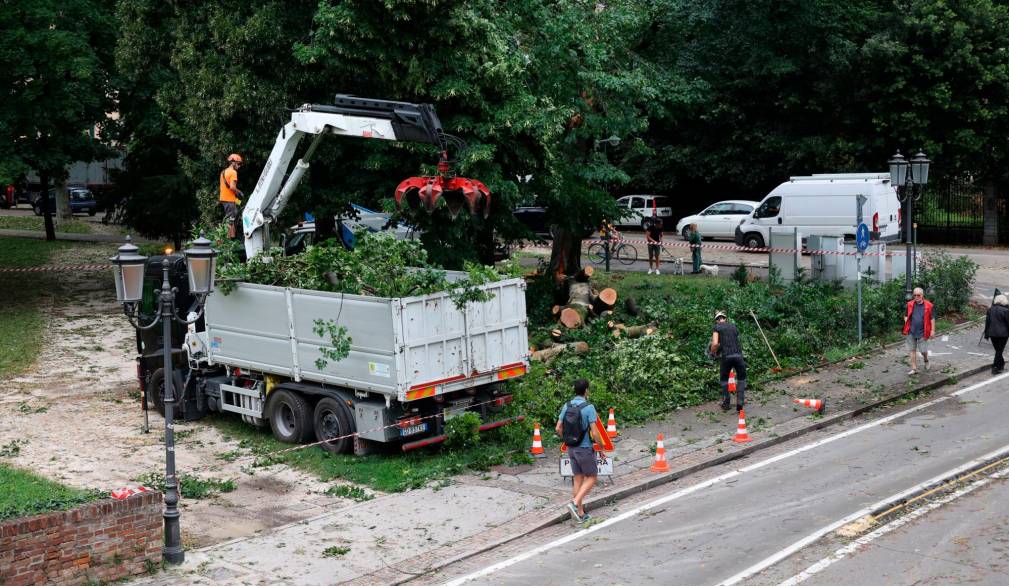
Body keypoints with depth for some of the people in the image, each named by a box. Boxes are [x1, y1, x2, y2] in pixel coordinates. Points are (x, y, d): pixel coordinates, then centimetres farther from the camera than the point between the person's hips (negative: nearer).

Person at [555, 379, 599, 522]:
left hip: (571, 448, 6)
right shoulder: (589, 407, -16)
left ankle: (580, 513, 16)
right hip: (585, 449, -6)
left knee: (578, 479, 12)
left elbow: (558, 428, 3)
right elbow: (594, 432, -17)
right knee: (591, 478, 8)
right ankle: (575, 503, -9)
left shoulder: (566, 406, 1)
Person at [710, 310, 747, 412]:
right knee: (741, 379, 19)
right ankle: (740, 402, 6)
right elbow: (737, 340, 17)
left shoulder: (716, 327, 6)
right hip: (738, 355, 2)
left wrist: (712, 353, 11)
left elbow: (715, 343, -7)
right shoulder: (733, 326, 19)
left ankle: (726, 404, 19)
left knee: (724, 379, 19)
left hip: (726, 356, -2)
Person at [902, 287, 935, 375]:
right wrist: (906, 325, 1)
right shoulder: (910, 305, 3)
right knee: (912, 350, 5)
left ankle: (926, 360, 36)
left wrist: (932, 330, -3)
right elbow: (906, 316, 14)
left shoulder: (928, 305, -4)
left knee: (923, 350, 3)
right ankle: (914, 368, 12)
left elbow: (932, 319, 0)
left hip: (922, 332, -2)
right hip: (911, 332, 2)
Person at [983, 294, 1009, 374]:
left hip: (992, 333, 4)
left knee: (998, 350, 17)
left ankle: (1001, 365, 29)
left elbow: (987, 322, 6)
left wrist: (986, 333, 13)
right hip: (1003, 333, -4)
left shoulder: (990, 309, 2)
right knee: (999, 350, 2)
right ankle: (995, 368, 1)